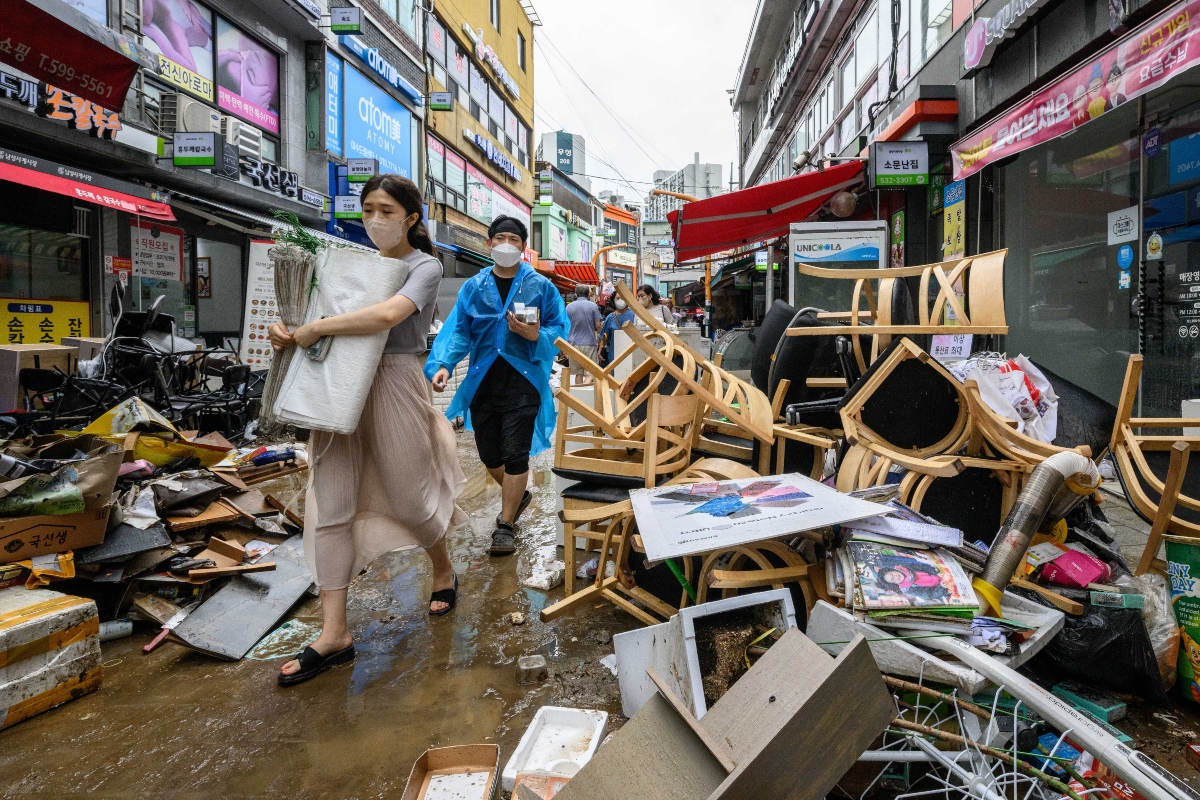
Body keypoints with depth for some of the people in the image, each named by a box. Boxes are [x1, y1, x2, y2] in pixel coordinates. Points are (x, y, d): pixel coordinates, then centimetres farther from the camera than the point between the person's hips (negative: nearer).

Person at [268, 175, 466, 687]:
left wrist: (314, 330, -19)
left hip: (394, 384, -6)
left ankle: (444, 573, 37)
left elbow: (387, 315, -24)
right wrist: (287, 332, -4)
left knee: (408, 498, 6)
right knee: (330, 507, 2)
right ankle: (334, 634, 11)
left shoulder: (425, 266, -5)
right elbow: (325, 308, 17)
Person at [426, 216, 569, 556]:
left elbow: (560, 328, 0)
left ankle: (506, 525, 14)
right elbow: (458, 331, 3)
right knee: (489, 454, 13)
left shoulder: (540, 286, 1)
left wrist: (536, 335, -21)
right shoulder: (473, 287, 7)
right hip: (483, 381, 4)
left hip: (523, 380, -3)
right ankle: (517, 496, 42)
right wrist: (443, 364, -13)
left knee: (515, 454, -3)